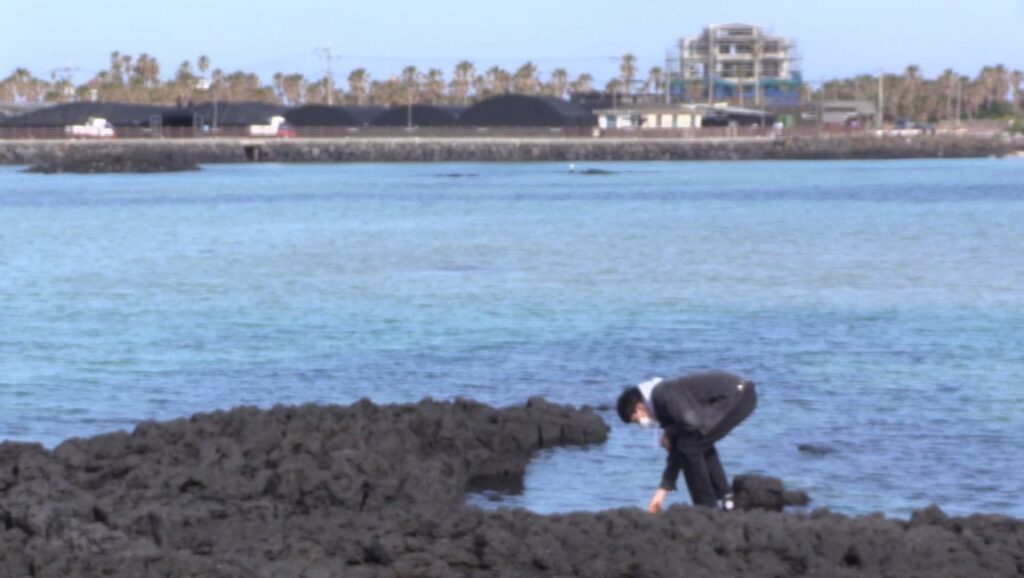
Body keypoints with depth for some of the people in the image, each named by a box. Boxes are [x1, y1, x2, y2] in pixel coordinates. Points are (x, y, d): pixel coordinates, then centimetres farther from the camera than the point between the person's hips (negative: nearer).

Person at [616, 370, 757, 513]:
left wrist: (669, 435, -2)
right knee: (700, 445, 25)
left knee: (689, 446, -7)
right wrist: (662, 490, 22)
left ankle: (706, 507, 1)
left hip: (738, 396, -10)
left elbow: (691, 422, -23)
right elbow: (676, 450, 22)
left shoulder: (664, 394, -11)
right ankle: (726, 499, 27)